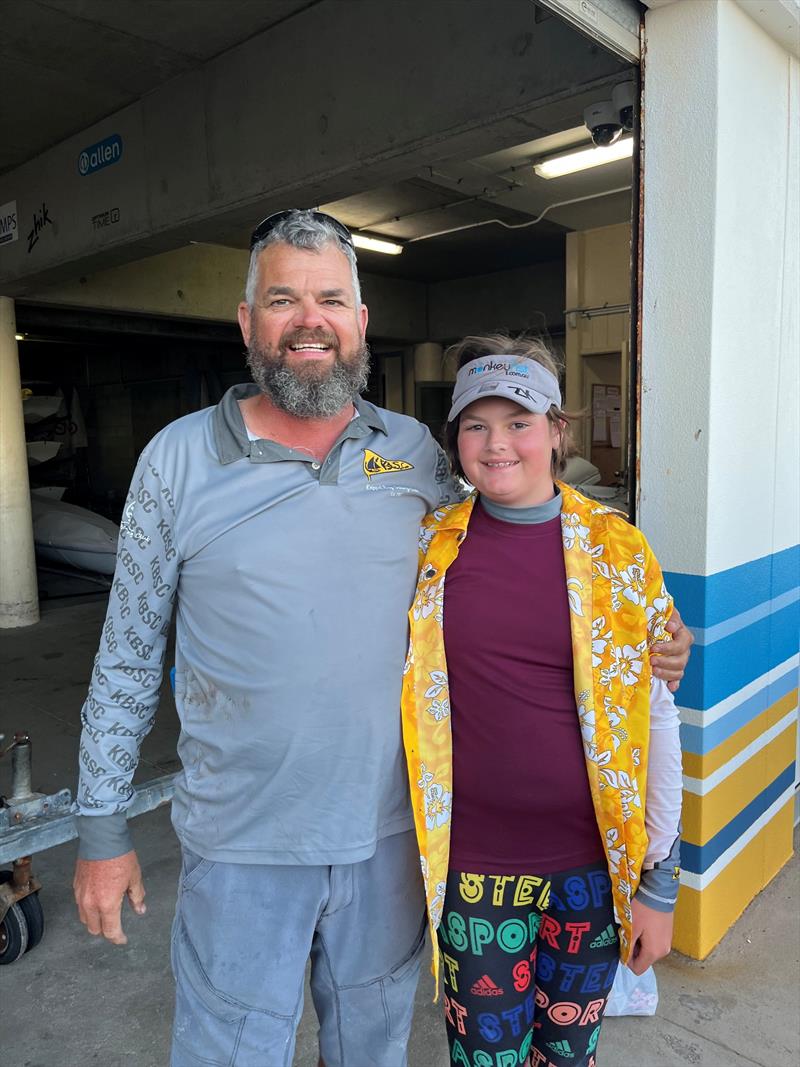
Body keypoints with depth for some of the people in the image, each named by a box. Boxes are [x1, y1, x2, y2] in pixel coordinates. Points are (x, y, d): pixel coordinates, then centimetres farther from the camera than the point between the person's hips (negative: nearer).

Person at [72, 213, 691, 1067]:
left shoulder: (419, 454, -1)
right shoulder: (179, 459, -7)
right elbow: (128, 655, -1)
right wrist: (101, 828, 1)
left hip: (390, 829, 3)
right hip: (241, 845, -2)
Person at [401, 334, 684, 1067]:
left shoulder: (618, 553, -7)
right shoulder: (428, 550, -5)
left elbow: (656, 719, -2)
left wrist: (660, 882, 0)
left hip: (592, 867, 1)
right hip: (472, 867, 0)